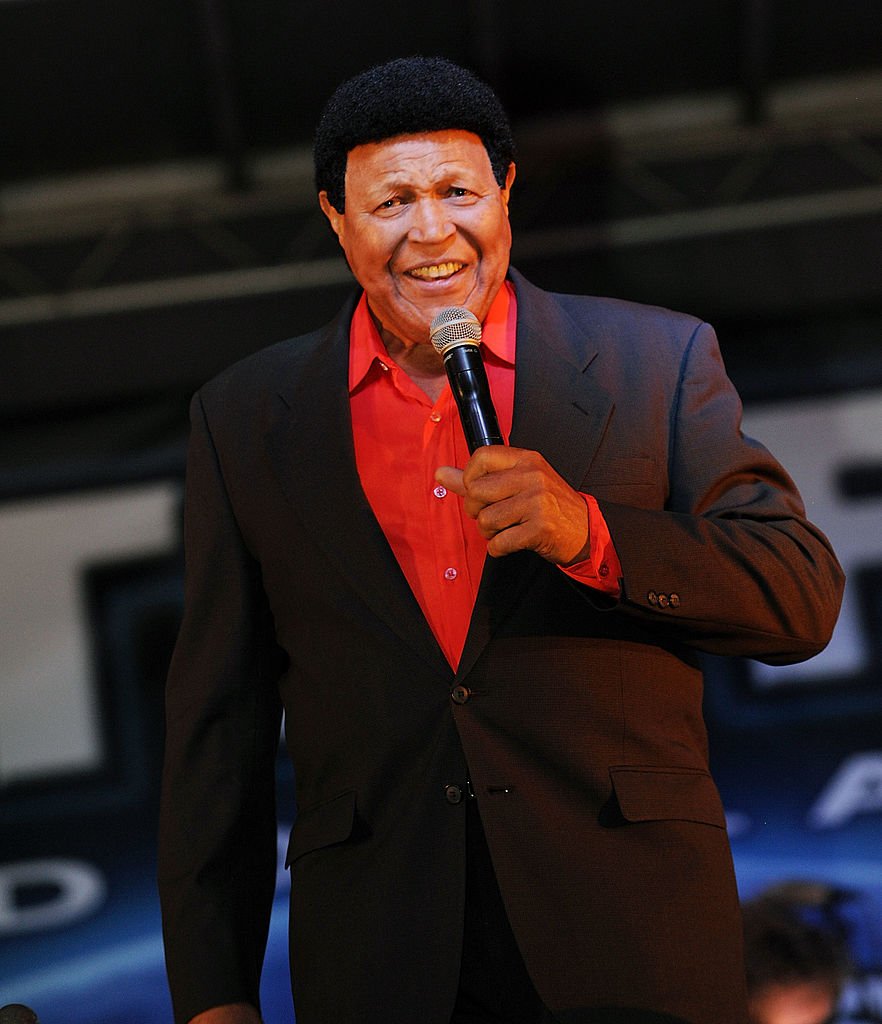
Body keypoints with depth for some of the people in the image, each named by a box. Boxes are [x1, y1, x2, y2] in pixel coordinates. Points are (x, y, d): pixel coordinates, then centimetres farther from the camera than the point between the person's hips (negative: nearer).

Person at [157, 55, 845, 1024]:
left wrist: (588, 534, -19)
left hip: (635, 943, -1)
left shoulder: (659, 362, 2)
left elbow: (804, 600, -3)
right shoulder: (244, 418, 7)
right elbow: (219, 723, 7)